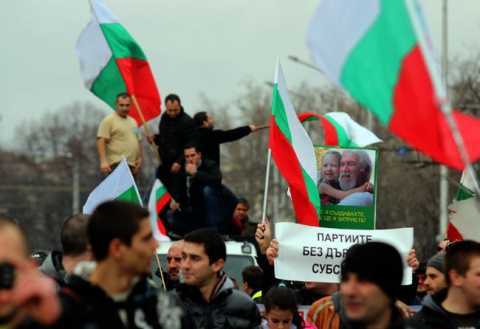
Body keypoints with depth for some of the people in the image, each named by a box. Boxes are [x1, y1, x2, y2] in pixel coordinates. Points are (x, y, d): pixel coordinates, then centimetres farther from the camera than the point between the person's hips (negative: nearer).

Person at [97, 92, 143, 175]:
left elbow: (138, 141, 29)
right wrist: (103, 161, -22)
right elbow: (101, 141, -12)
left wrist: (140, 158, 13)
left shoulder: (133, 122, 21)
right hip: (117, 165, -8)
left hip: (132, 165, 8)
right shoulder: (109, 120, -3)